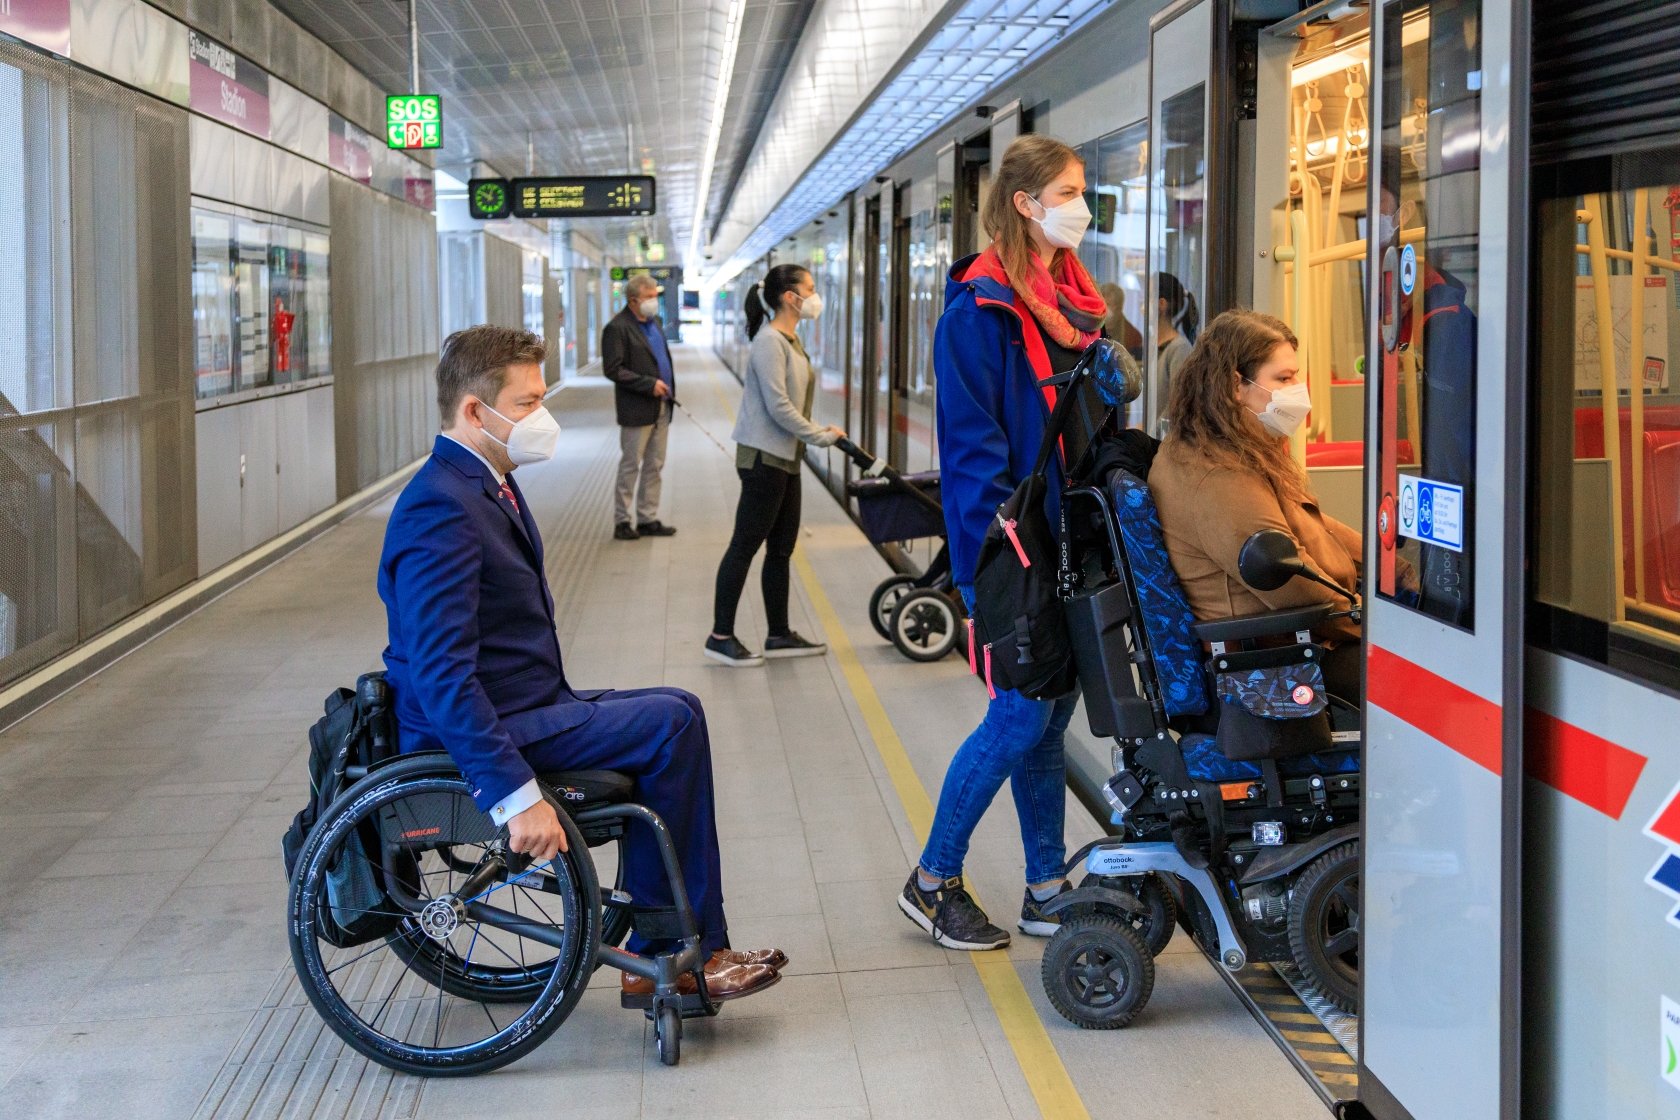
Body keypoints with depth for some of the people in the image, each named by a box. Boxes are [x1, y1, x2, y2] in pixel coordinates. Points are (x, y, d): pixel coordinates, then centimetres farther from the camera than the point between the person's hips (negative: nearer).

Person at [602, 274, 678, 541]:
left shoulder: (654, 322, 14)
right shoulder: (617, 328, -12)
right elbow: (612, 369, -17)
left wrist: (669, 389, 11)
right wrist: (649, 384, -19)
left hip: (661, 408, 8)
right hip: (637, 409, -8)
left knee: (654, 466, 11)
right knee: (630, 467, 0)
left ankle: (648, 519, 18)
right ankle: (622, 522, 8)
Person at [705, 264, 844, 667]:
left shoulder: (790, 341, 14)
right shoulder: (769, 342, -16)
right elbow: (778, 407, -21)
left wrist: (819, 432, 4)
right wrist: (821, 437, -15)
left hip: (783, 459, 10)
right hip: (763, 457, -10)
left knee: (781, 548, 13)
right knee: (745, 545, -4)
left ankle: (778, 635, 20)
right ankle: (721, 636, 3)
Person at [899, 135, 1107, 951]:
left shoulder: (1076, 298, 15)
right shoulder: (981, 305, -10)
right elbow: (971, 436, -14)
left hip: (1071, 539, 8)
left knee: (1052, 711, 10)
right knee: (1024, 714, -6)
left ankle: (1047, 891, 17)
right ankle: (932, 880, 9)